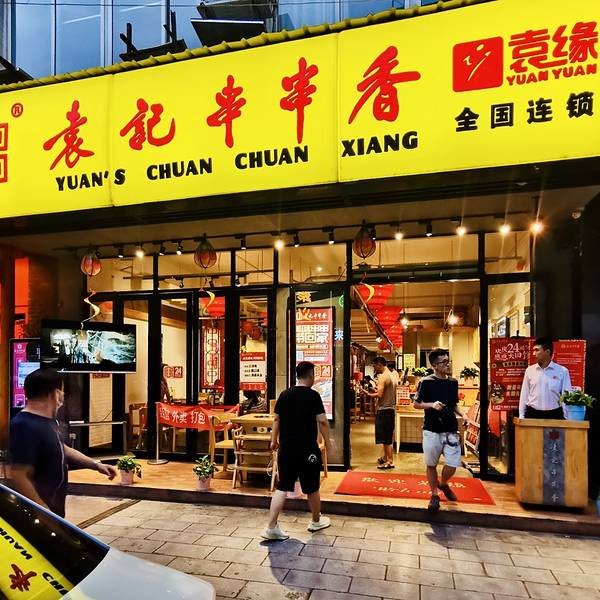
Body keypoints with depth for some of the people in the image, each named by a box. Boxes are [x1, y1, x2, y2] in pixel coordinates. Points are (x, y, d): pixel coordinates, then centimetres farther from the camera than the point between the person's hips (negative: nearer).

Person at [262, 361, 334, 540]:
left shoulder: (284, 395, 3)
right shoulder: (313, 395, -12)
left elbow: (276, 419, 7)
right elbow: (322, 421, -13)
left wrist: (274, 441, 16)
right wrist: (328, 441, -1)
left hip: (286, 448, 4)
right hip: (307, 449, -4)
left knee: (282, 487, 9)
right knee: (312, 488, 14)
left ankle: (271, 528, 5)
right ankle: (316, 521, 32)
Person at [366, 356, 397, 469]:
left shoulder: (382, 377, -16)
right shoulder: (392, 376, 12)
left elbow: (379, 395, -22)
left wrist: (369, 394, -7)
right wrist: (375, 391, 15)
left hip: (384, 410, -9)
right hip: (391, 409, 9)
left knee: (385, 438, -2)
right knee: (387, 436, 18)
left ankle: (390, 462, 3)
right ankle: (384, 458, 28)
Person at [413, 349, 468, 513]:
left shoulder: (453, 382, 7)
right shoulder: (426, 382, -7)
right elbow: (416, 404, -2)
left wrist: (462, 415, 2)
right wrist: (432, 405, -18)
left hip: (451, 430, 3)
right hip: (432, 431, -3)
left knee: (453, 465, 0)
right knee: (431, 464, 6)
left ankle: (443, 484, 31)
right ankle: (435, 495, 25)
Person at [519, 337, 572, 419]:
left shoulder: (562, 371, -1)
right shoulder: (529, 370, 5)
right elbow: (524, 396, 8)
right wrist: (521, 417, 5)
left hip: (554, 415, -2)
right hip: (532, 414, 2)